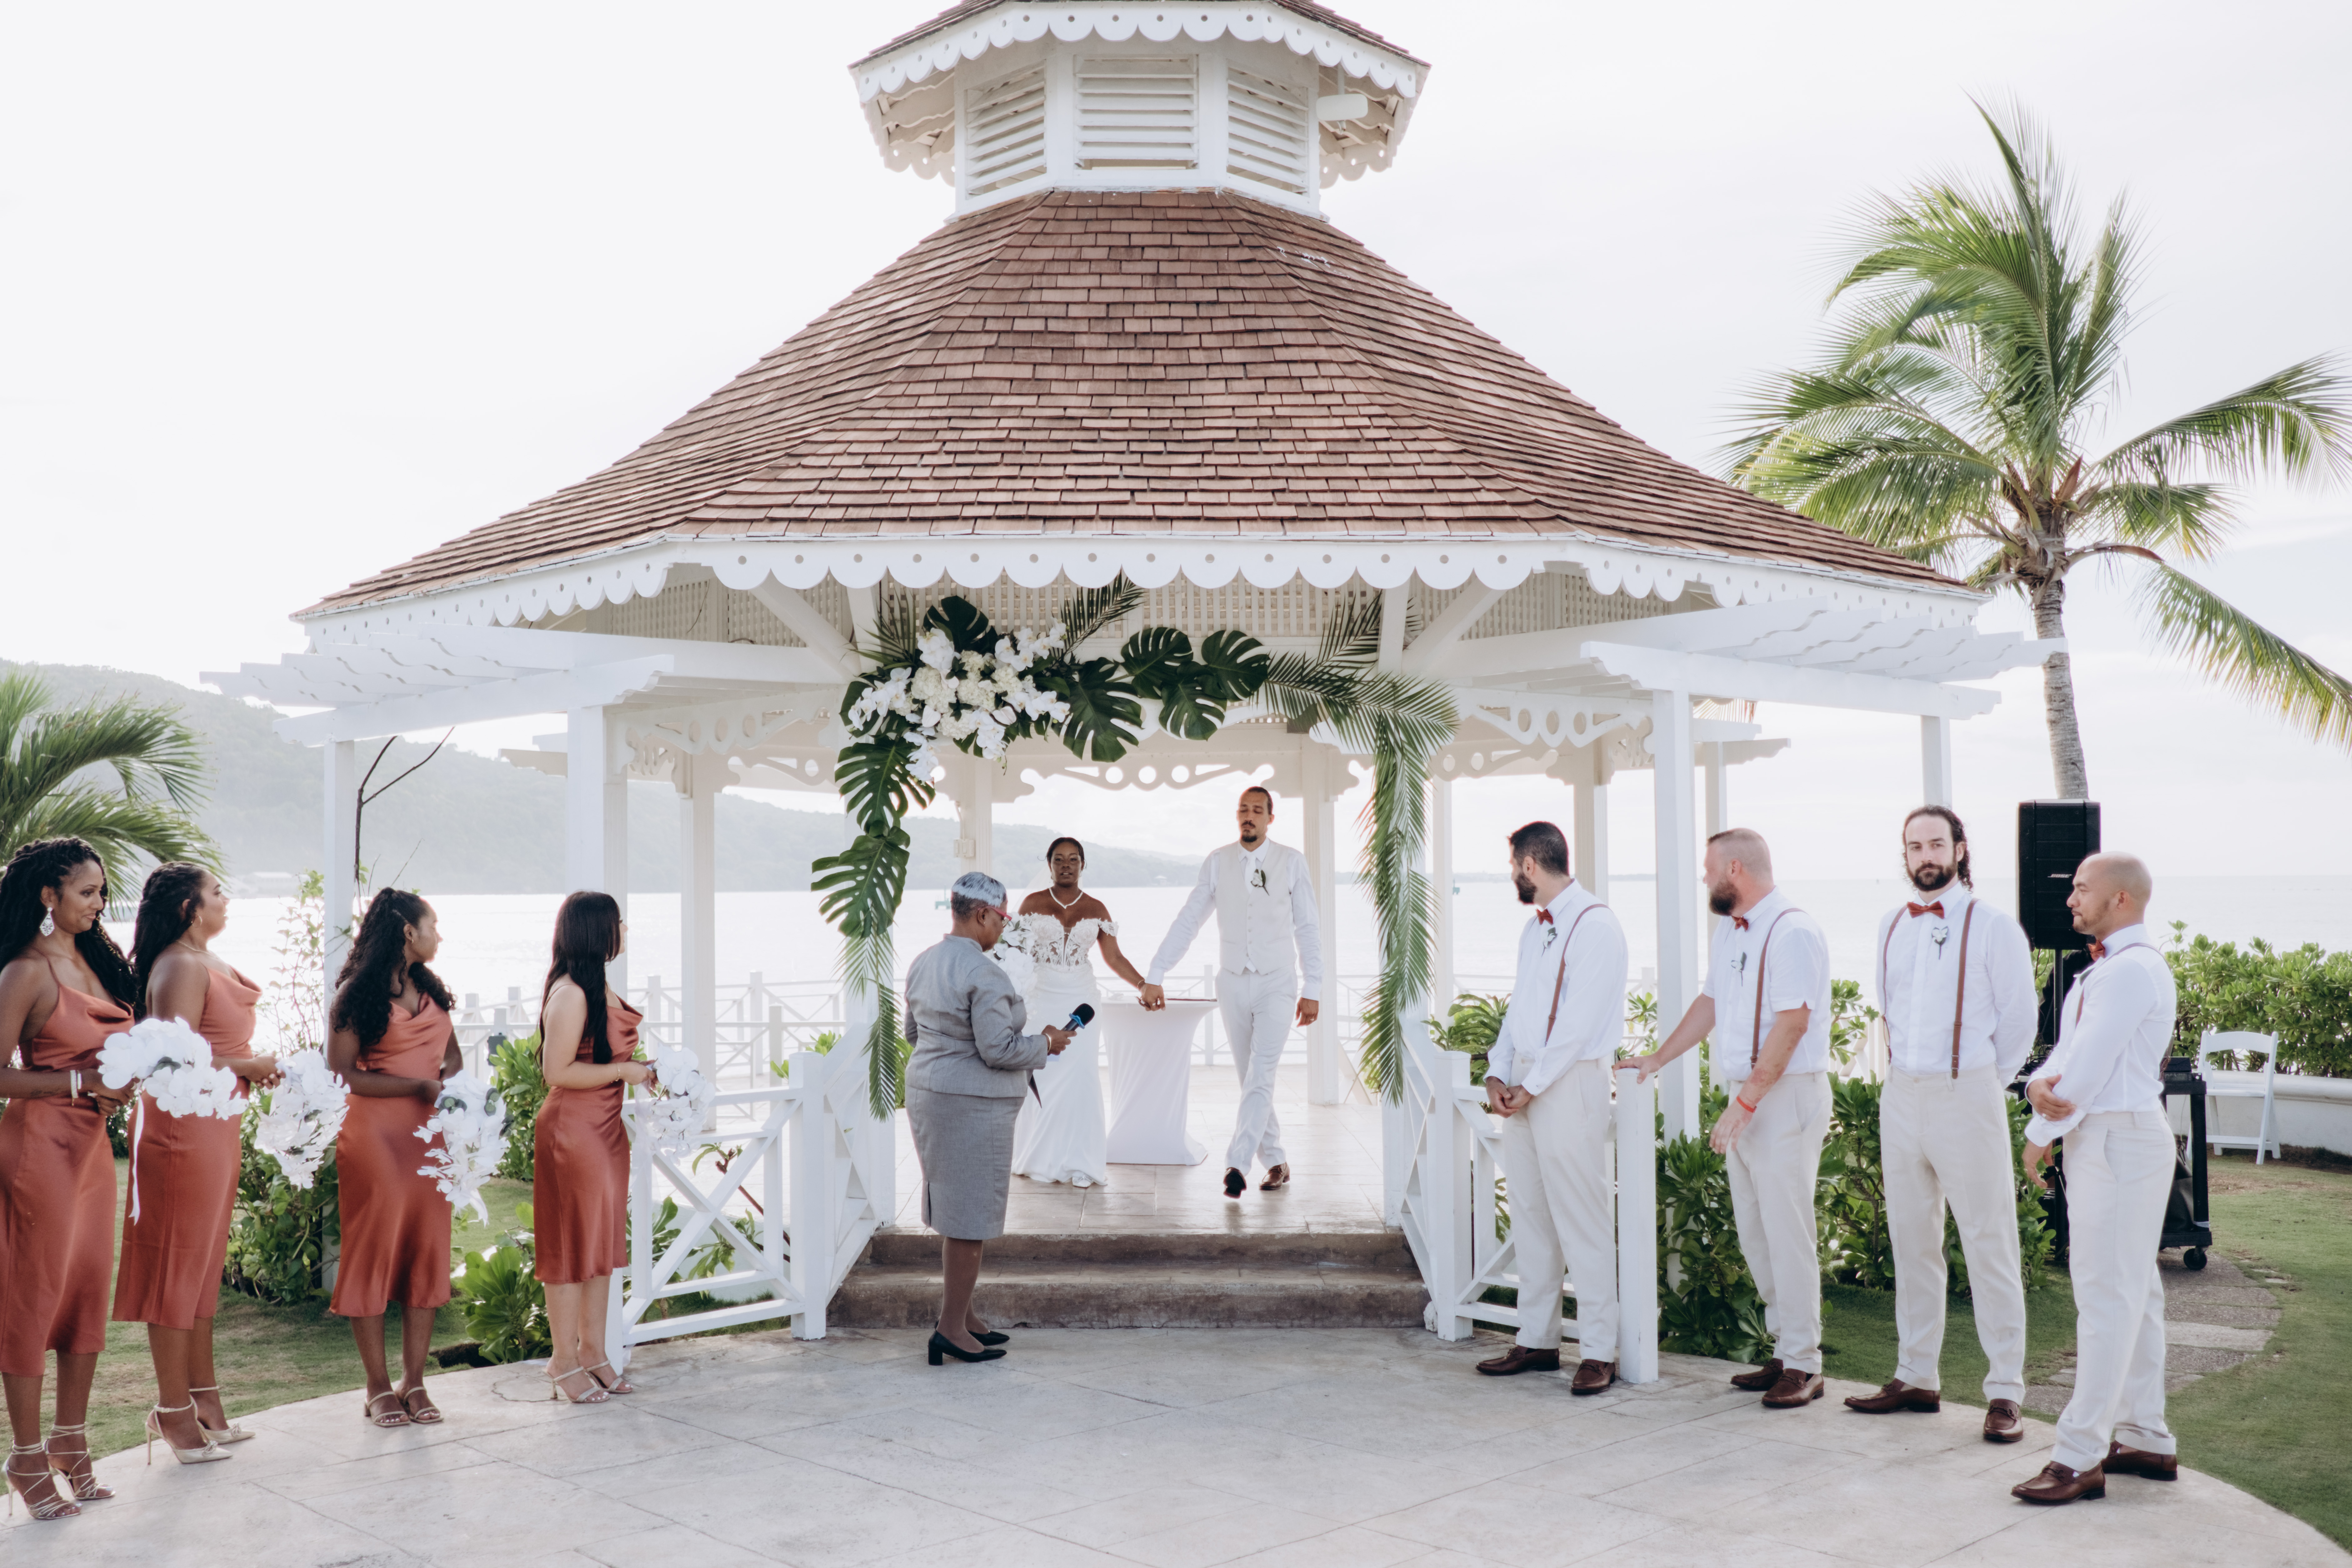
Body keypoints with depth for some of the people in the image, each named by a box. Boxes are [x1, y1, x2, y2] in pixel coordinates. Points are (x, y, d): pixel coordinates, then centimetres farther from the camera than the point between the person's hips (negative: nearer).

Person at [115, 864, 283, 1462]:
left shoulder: (208, 962, 14)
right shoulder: (181, 968, -16)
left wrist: (253, 1067, 6)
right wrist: (247, 1067, -13)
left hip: (217, 1127, 10)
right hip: (184, 1130, -10)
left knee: (204, 1265, 15)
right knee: (179, 1266, -1)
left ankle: (205, 1396, 24)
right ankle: (175, 1408, 8)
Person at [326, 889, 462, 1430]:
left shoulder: (431, 988, 15)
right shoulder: (357, 993, -5)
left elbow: (452, 1054, 19)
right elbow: (343, 1072, -11)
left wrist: (449, 1079, -4)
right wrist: (420, 1086, -16)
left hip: (428, 1135, 6)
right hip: (374, 1135, -6)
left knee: (428, 1250, 4)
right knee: (375, 1249, -1)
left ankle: (414, 1382, 11)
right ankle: (379, 1388, 7)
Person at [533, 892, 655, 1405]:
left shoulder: (599, 987, 12)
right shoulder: (570, 994, -18)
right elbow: (558, 1071, -21)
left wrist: (641, 1070, 11)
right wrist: (625, 1071, -17)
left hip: (606, 1127, 10)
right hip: (572, 1129, -9)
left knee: (603, 1242, 14)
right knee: (573, 1245, 0)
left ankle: (593, 1351, 23)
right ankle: (564, 1362, 11)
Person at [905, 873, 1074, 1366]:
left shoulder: (923, 963, 8)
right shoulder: (984, 975, -21)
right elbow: (998, 1050, -22)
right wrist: (1046, 1044, -7)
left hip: (926, 1091, 10)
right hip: (971, 1104, -10)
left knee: (953, 1209, 17)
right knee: (970, 1216, -1)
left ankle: (961, 1316, 26)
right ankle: (951, 1328, 3)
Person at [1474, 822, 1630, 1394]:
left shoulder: (1594, 925, -11)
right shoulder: (1534, 928, 17)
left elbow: (1579, 1021, -16)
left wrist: (1532, 1087, -14)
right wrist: (1498, 1074, 4)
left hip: (1569, 1083, -9)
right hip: (1524, 1085, 9)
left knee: (1581, 1219, -5)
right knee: (1530, 1215, 11)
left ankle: (1598, 1352, 1)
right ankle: (1538, 1341, 19)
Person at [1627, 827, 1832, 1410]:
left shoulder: (1792, 932, -13)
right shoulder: (1730, 931, 16)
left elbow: (1790, 1025, -19)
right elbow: (1710, 1003, 24)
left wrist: (1746, 1101, -21)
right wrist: (1655, 1061, 23)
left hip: (1787, 1097, -9)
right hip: (1743, 1100, 9)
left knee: (1787, 1232, -6)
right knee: (1753, 1234, 11)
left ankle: (1802, 1366, 2)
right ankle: (1784, 1350, 20)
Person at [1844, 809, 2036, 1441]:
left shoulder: (1992, 926, -5)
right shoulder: (1892, 926, 11)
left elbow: (2019, 1020, -2)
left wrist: (1983, 1084, 4)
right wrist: (1901, 1071, 15)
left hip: (1967, 1097, -6)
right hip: (1901, 1097, 6)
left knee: (1989, 1244, -3)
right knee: (1911, 1240, 11)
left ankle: (2004, 1393, 3)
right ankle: (1916, 1377, 21)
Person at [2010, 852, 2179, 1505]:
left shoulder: (2133, 969, -16)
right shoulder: (2106, 969, 17)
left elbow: (2090, 1063, -18)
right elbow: (2070, 1051, 11)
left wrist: (2040, 1134, -9)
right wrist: (2041, 1083, -12)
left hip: (2120, 1139, -11)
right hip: (2105, 1138, 11)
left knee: (2108, 1295, -9)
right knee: (2134, 1291, 14)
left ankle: (2081, 1456, -7)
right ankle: (2146, 1440, 23)